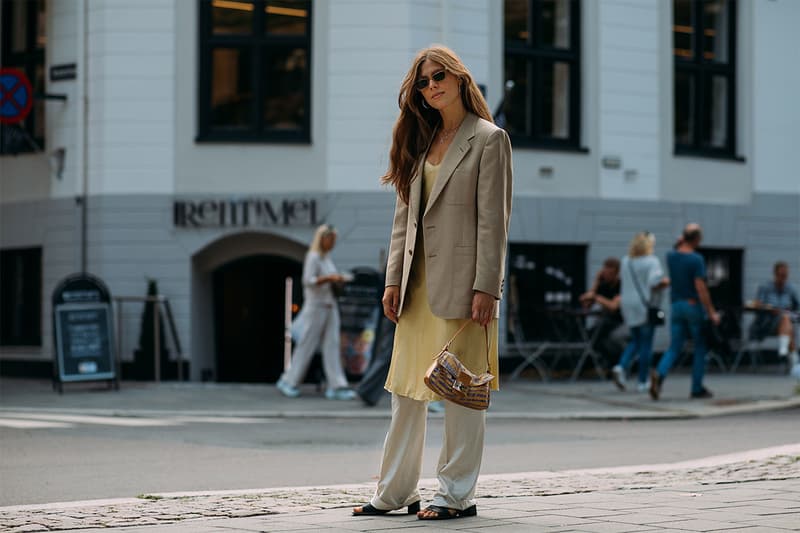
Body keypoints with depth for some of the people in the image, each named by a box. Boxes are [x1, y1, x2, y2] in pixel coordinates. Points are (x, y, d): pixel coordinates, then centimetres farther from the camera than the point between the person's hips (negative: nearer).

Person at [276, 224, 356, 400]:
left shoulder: (327, 258, 16)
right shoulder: (313, 257, -10)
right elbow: (309, 281, -19)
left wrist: (337, 280, 6)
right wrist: (329, 278, -25)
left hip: (330, 307, 8)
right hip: (315, 306, -8)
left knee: (332, 346, -1)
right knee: (306, 346, -1)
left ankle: (336, 387, -6)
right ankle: (288, 381, 12)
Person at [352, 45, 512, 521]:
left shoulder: (488, 139, -4)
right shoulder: (420, 142, 15)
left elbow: (493, 220, -9)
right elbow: (404, 215, 15)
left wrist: (486, 288, -15)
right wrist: (394, 279, 7)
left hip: (461, 283, -7)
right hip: (418, 285, 7)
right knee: (407, 389, 9)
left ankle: (458, 494, 6)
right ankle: (397, 491, 15)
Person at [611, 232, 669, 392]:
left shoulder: (625, 261, 6)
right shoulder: (652, 262, -13)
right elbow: (655, 282, -23)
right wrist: (666, 282, -5)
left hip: (628, 305, 6)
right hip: (645, 305, -6)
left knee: (635, 341, 18)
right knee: (646, 343, 4)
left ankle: (621, 367, -6)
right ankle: (643, 382, 7)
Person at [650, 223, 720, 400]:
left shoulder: (671, 256, 2)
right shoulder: (696, 260, -16)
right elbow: (701, 288, -19)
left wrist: (680, 244, 11)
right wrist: (711, 312, -15)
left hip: (676, 305, 5)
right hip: (694, 306, -5)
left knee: (674, 347, 6)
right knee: (700, 347, 9)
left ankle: (659, 374, -21)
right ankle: (697, 388, 11)